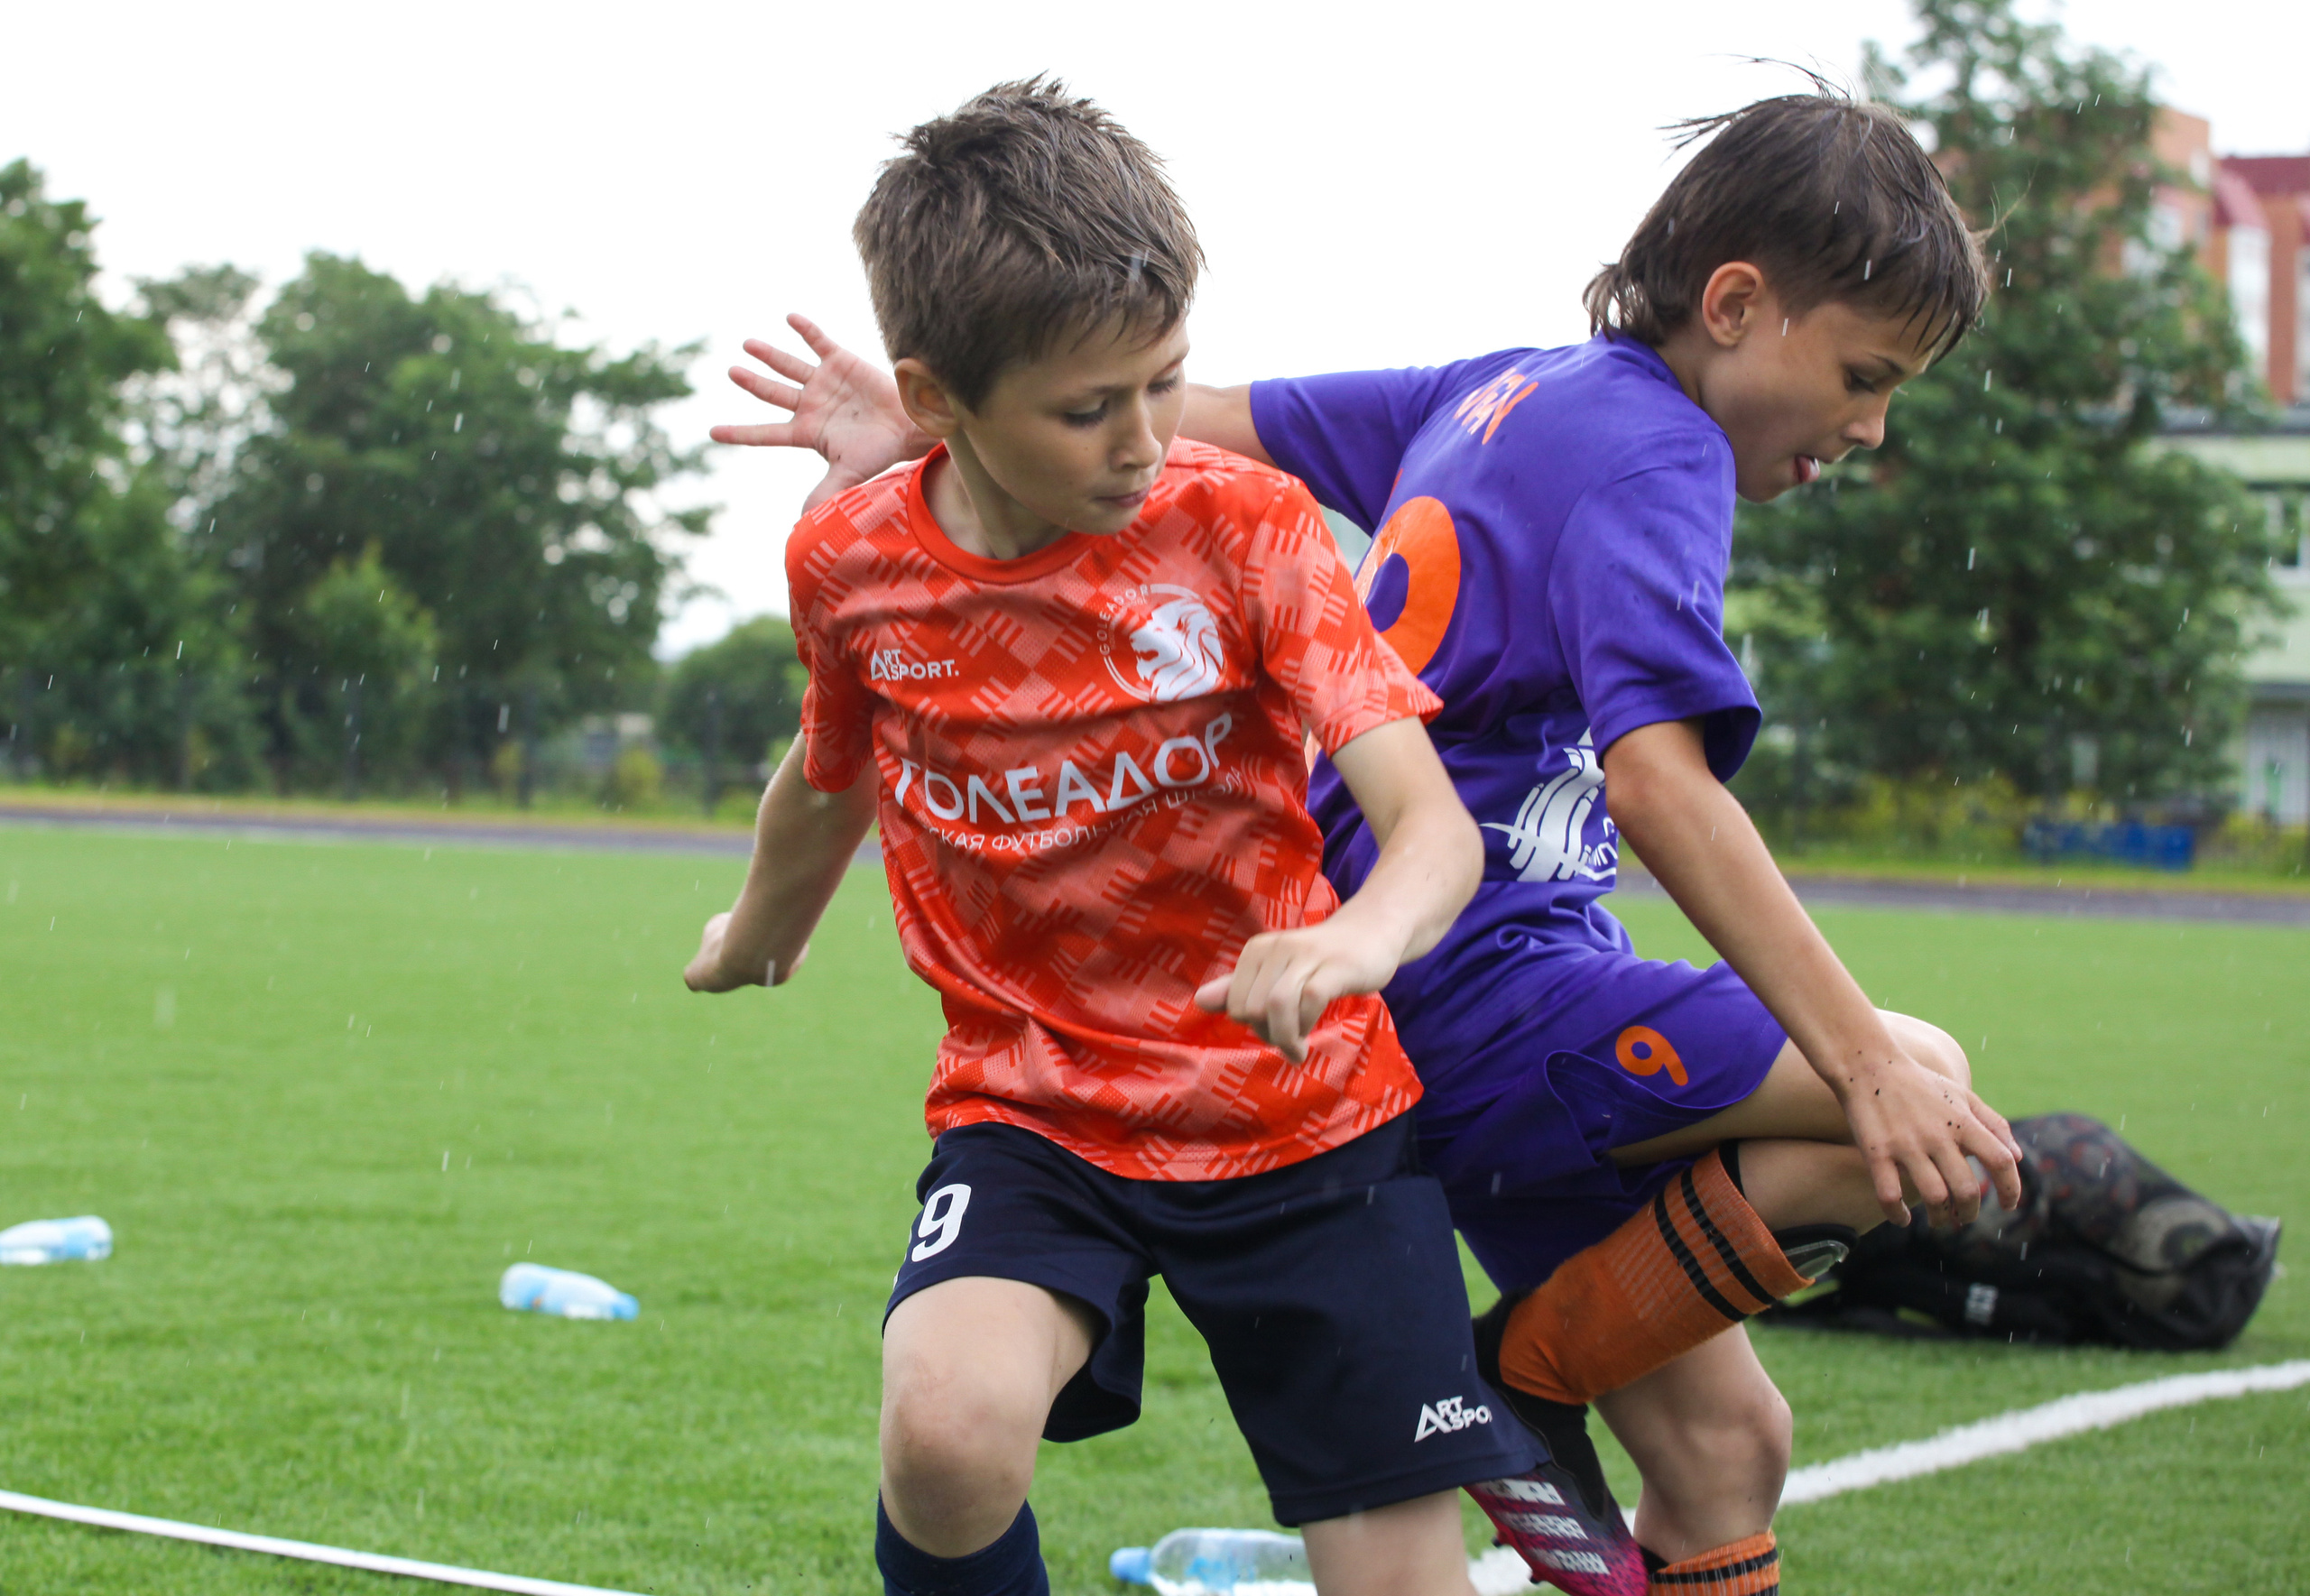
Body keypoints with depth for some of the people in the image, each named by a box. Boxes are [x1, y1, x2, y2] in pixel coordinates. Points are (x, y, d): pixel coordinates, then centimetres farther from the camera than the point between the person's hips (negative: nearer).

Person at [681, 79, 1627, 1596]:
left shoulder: (1246, 523, -12)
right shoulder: (851, 564, -6)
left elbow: (1434, 822, -21)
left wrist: (1359, 940, -45)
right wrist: (756, 942, 37)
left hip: (1303, 1115, 0)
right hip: (1031, 1112, 1)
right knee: (950, 1427, -30)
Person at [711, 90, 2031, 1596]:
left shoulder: (1514, 392, 16)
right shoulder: (1655, 454, -13)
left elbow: (1210, 419, 14)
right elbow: (1657, 782, -26)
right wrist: (1867, 1060, -29)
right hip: (1479, 990, -10)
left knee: (1721, 1443, 7)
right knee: (1931, 1105, -21)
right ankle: (1535, 1374, -7)